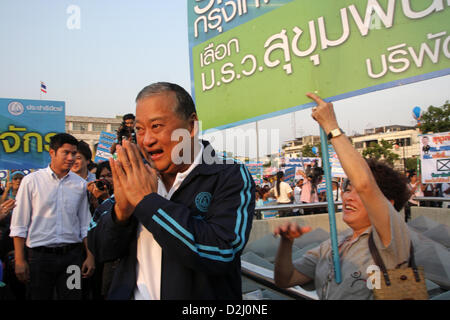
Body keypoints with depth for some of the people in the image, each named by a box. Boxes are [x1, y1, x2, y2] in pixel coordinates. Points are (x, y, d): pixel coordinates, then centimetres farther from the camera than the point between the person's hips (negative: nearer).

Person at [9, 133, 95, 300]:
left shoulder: (80, 184, 5)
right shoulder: (31, 181, -2)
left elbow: (85, 225, 8)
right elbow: (19, 225, -1)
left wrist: (90, 256, 4)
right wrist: (20, 260, -4)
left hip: (71, 255, 2)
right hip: (39, 255, -2)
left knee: (72, 296, 5)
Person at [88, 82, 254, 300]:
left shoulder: (231, 177, -9)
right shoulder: (139, 177, 3)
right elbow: (101, 251, 5)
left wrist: (147, 200, -18)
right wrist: (122, 209, -14)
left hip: (197, 295, -3)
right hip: (130, 294, 4)